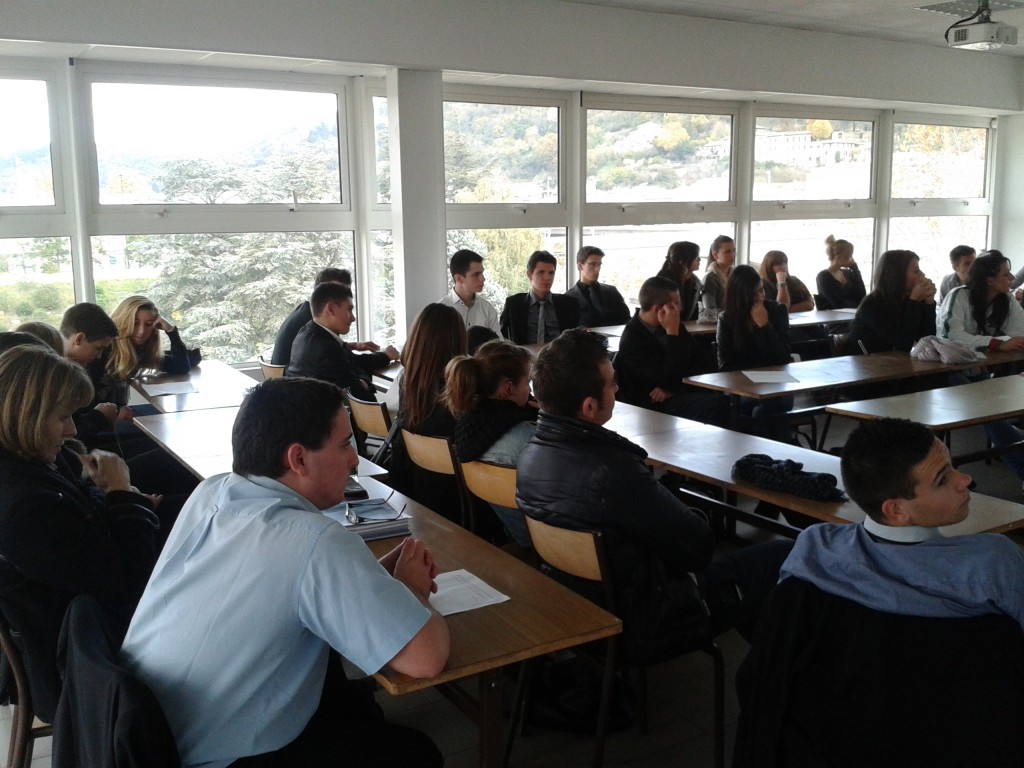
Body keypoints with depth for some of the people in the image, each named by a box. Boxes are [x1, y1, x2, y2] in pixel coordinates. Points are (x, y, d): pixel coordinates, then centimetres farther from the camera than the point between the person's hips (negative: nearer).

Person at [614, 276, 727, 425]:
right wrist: (672, 333, -19)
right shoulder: (631, 341, -13)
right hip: (659, 405, -7)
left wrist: (674, 388, -10)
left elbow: (706, 363, 7)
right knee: (717, 405, -31)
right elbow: (670, 382, -20)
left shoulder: (671, 326, 8)